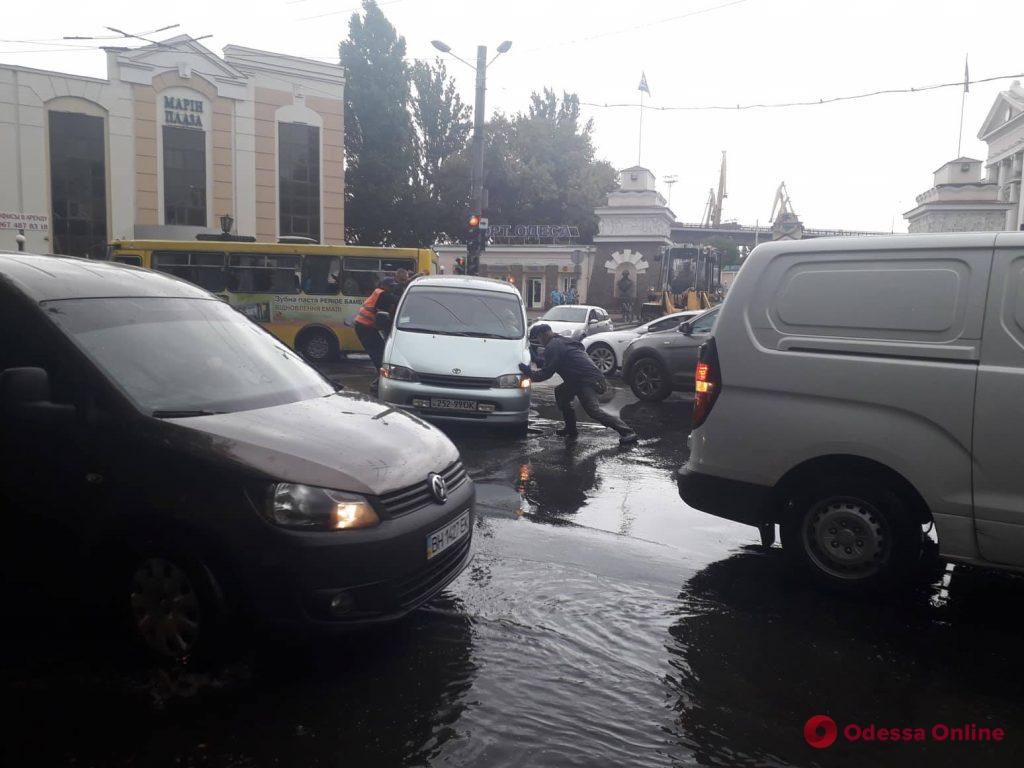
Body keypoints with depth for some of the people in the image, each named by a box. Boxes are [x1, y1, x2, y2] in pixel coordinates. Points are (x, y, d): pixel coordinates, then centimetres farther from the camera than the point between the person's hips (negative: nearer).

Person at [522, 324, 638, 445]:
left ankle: (627, 432, -23)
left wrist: (530, 373, 3)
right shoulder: (562, 341, 26)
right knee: (560, 392, 25)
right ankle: (571, 429, 26)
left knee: (593, 410, -21)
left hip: (587, 380, -11)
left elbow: (546, 373, -10)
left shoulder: (553, 347, -7)